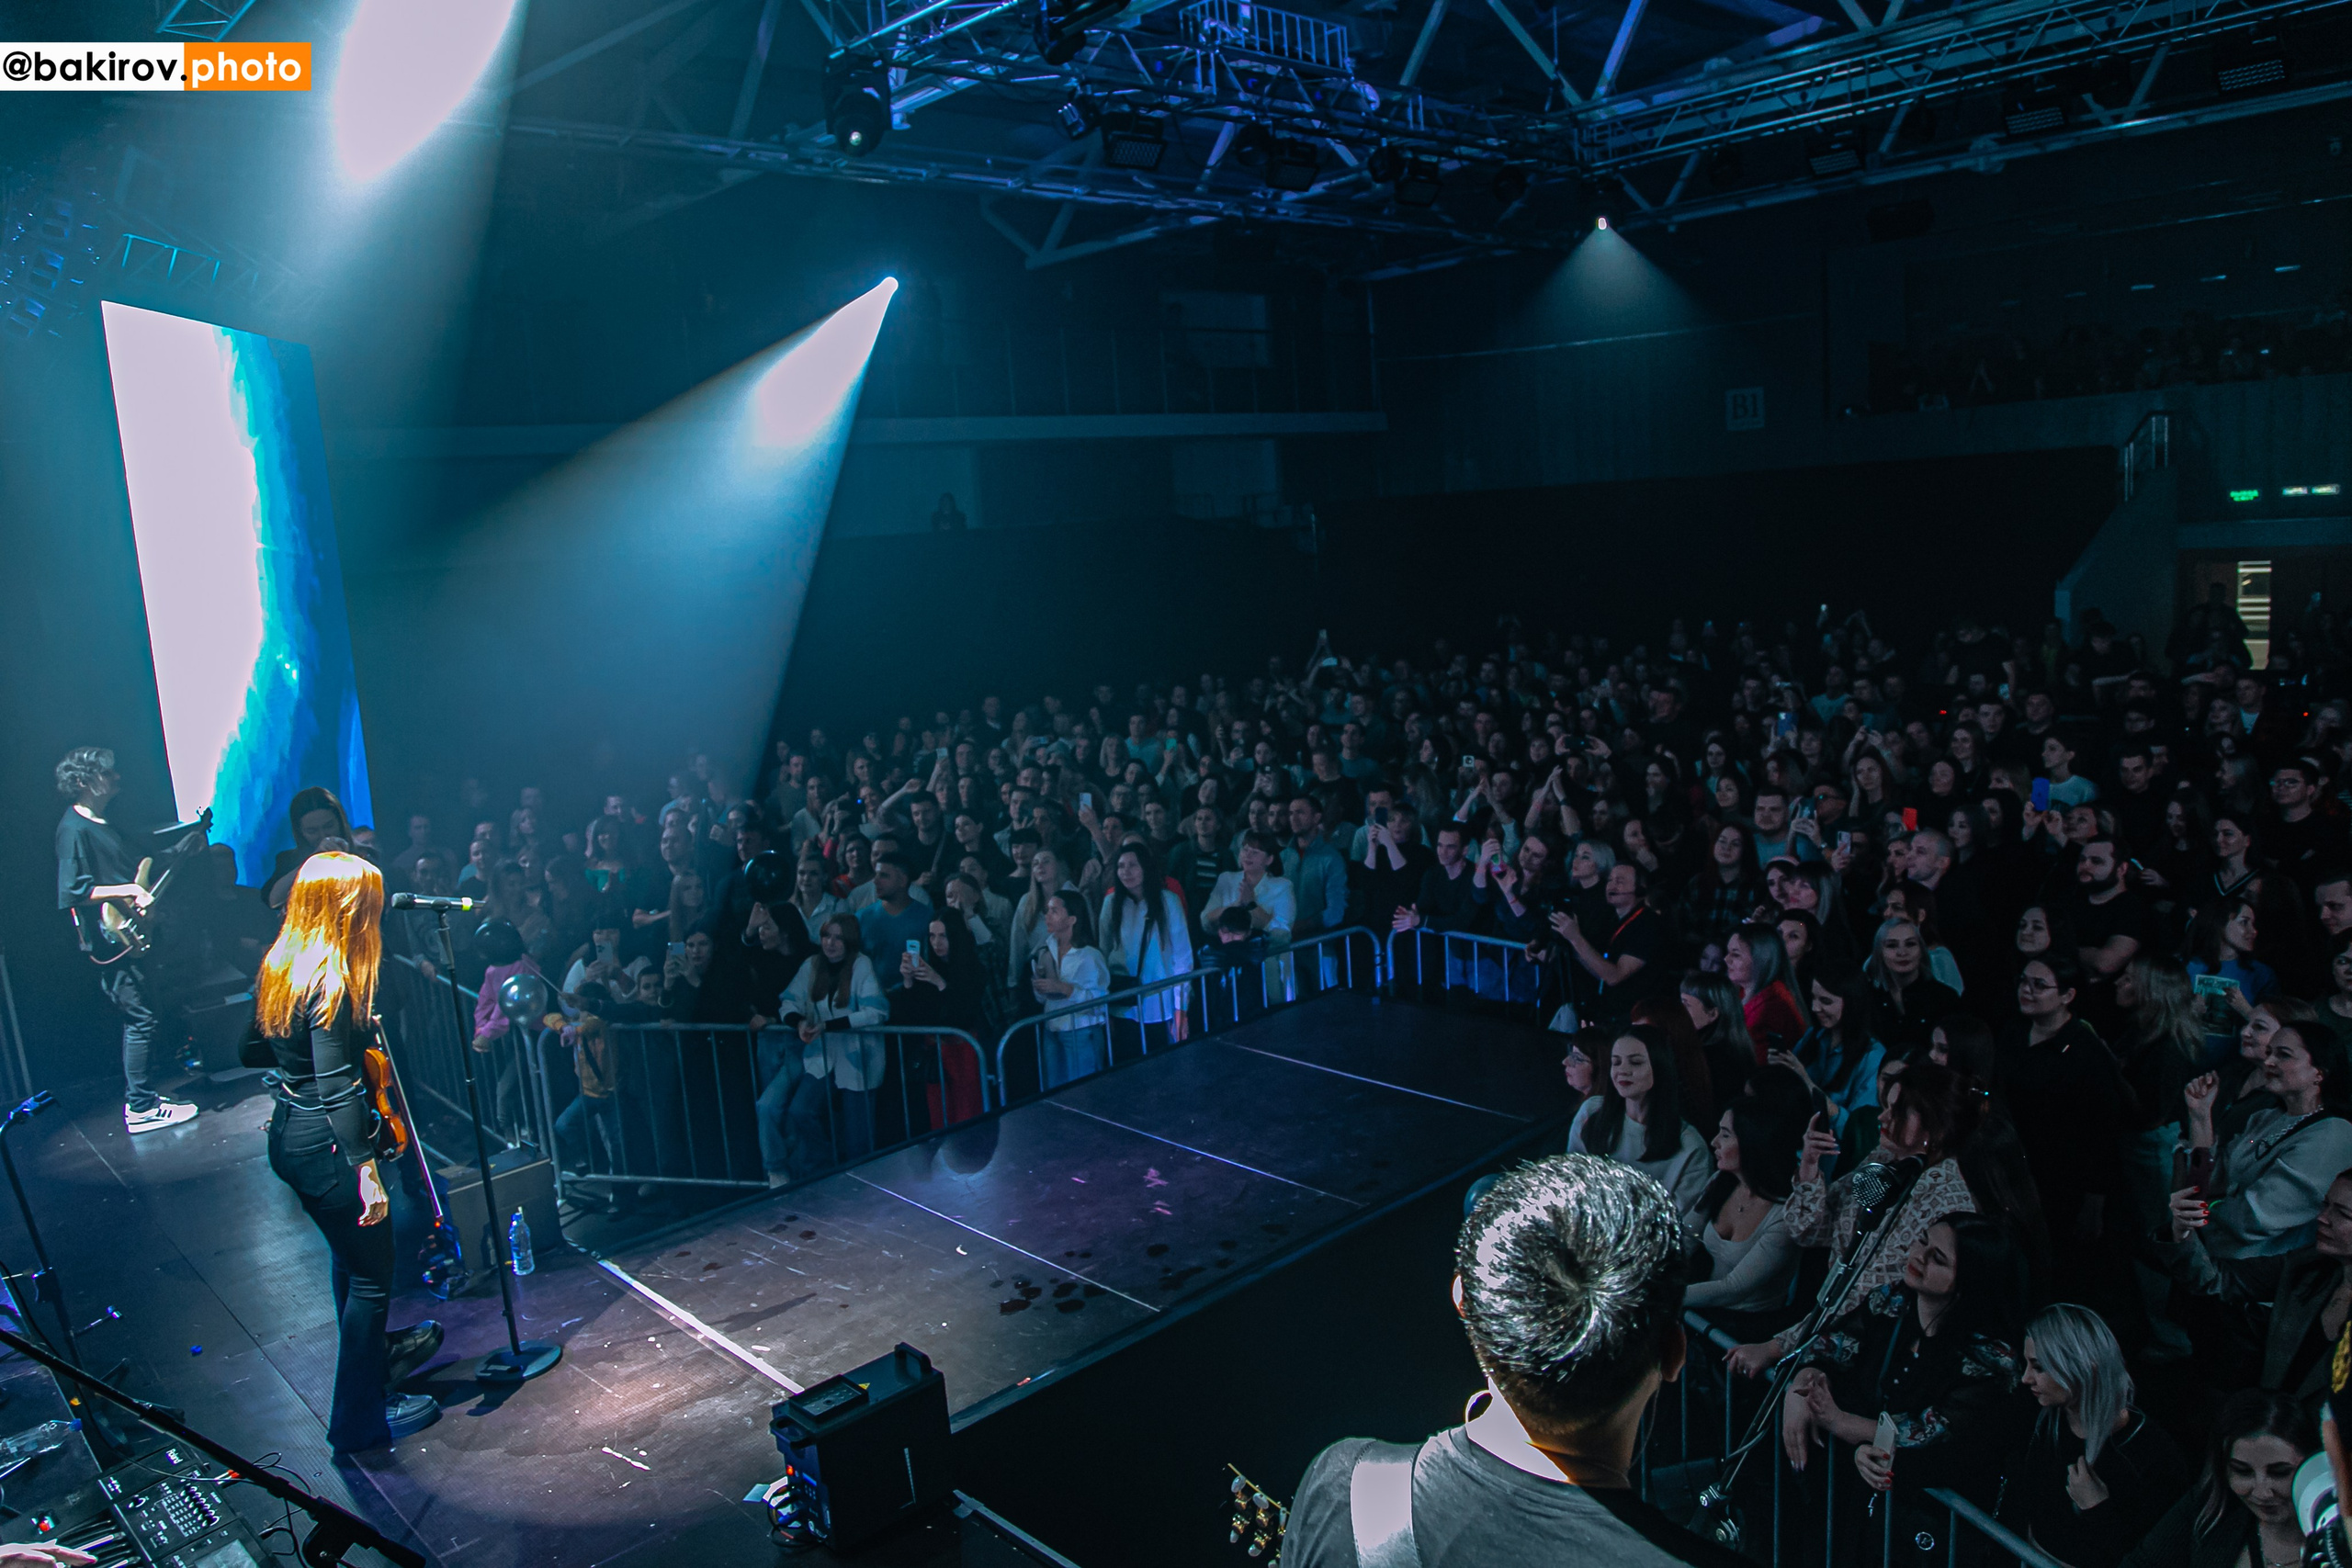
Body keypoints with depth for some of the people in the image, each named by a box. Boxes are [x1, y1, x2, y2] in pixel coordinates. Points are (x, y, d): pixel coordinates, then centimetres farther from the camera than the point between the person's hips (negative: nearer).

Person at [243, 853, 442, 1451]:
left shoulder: (279, 966, 5)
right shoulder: (333, 982, -23)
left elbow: (253, 1051, 16)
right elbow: (337, 1087, -27)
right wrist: (366, 1167, -25)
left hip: (286, 1139, 10)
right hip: (325, 1147, -10)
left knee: (349, 1256, 27)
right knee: (372, 1272, 4)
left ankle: (373, 1355, 47)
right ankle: (359, 1419, 15)